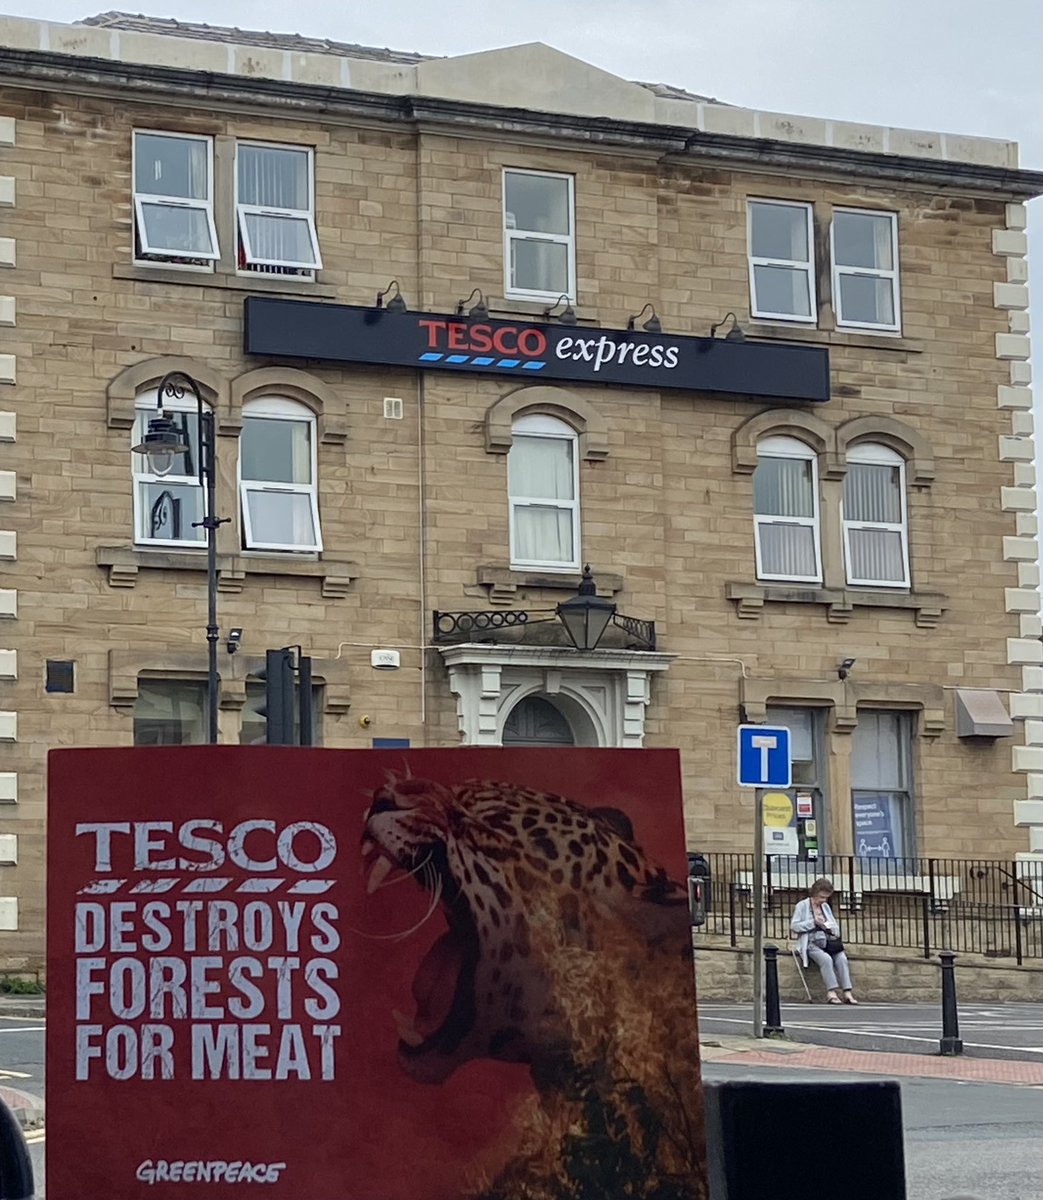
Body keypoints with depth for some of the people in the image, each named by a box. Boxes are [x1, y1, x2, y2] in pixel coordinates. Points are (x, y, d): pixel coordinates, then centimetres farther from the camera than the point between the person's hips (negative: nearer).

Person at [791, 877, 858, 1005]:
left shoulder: (826, 907, 22)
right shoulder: (802, 906, 6)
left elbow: (836, 928, 25)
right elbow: (794, 926, -3)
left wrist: (831, 928, 0)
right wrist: (813, 922, -10)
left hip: (828, 943, 5)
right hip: (811, 944, -5)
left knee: (842, 958, -26)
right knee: (826, 959, -35)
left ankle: (847, 993, -33)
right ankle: (831, 993, -37)